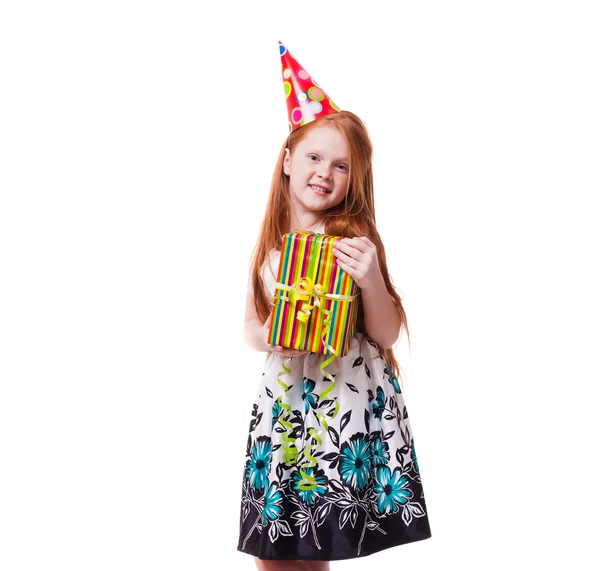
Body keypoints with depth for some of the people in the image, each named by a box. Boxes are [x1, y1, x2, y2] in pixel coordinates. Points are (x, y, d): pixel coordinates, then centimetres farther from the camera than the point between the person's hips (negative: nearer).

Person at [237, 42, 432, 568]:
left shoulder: (355, 238, -6)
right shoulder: (270, 241, 6)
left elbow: (387, 335, -5)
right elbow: (251, 325, 13)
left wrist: (370, 278, -22)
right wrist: (270, 337, -9)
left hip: (353, 402, -3)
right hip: (283, 400, 4)